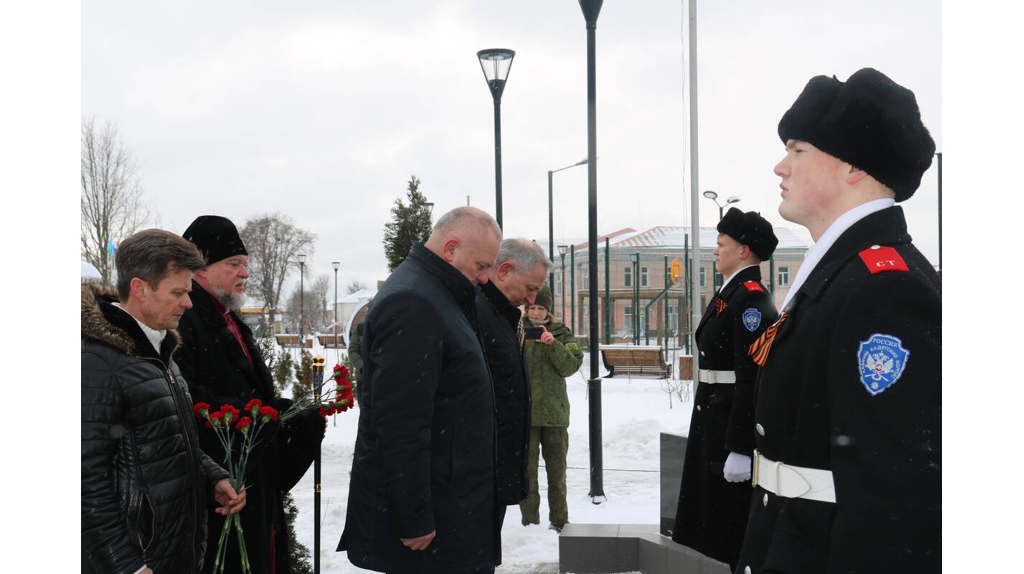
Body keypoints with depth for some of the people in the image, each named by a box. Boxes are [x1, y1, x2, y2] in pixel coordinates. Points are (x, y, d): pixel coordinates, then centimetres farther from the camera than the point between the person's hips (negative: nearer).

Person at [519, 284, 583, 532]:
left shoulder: (561, 333, 7)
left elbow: (571, 366, -5)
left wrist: (553, 344, -17)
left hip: (555, 410, 2)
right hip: (524, 411, -2)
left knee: (557, 468, 10)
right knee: (527, 469, -3)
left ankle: (559, 520, 19)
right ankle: (530, 521, 4)